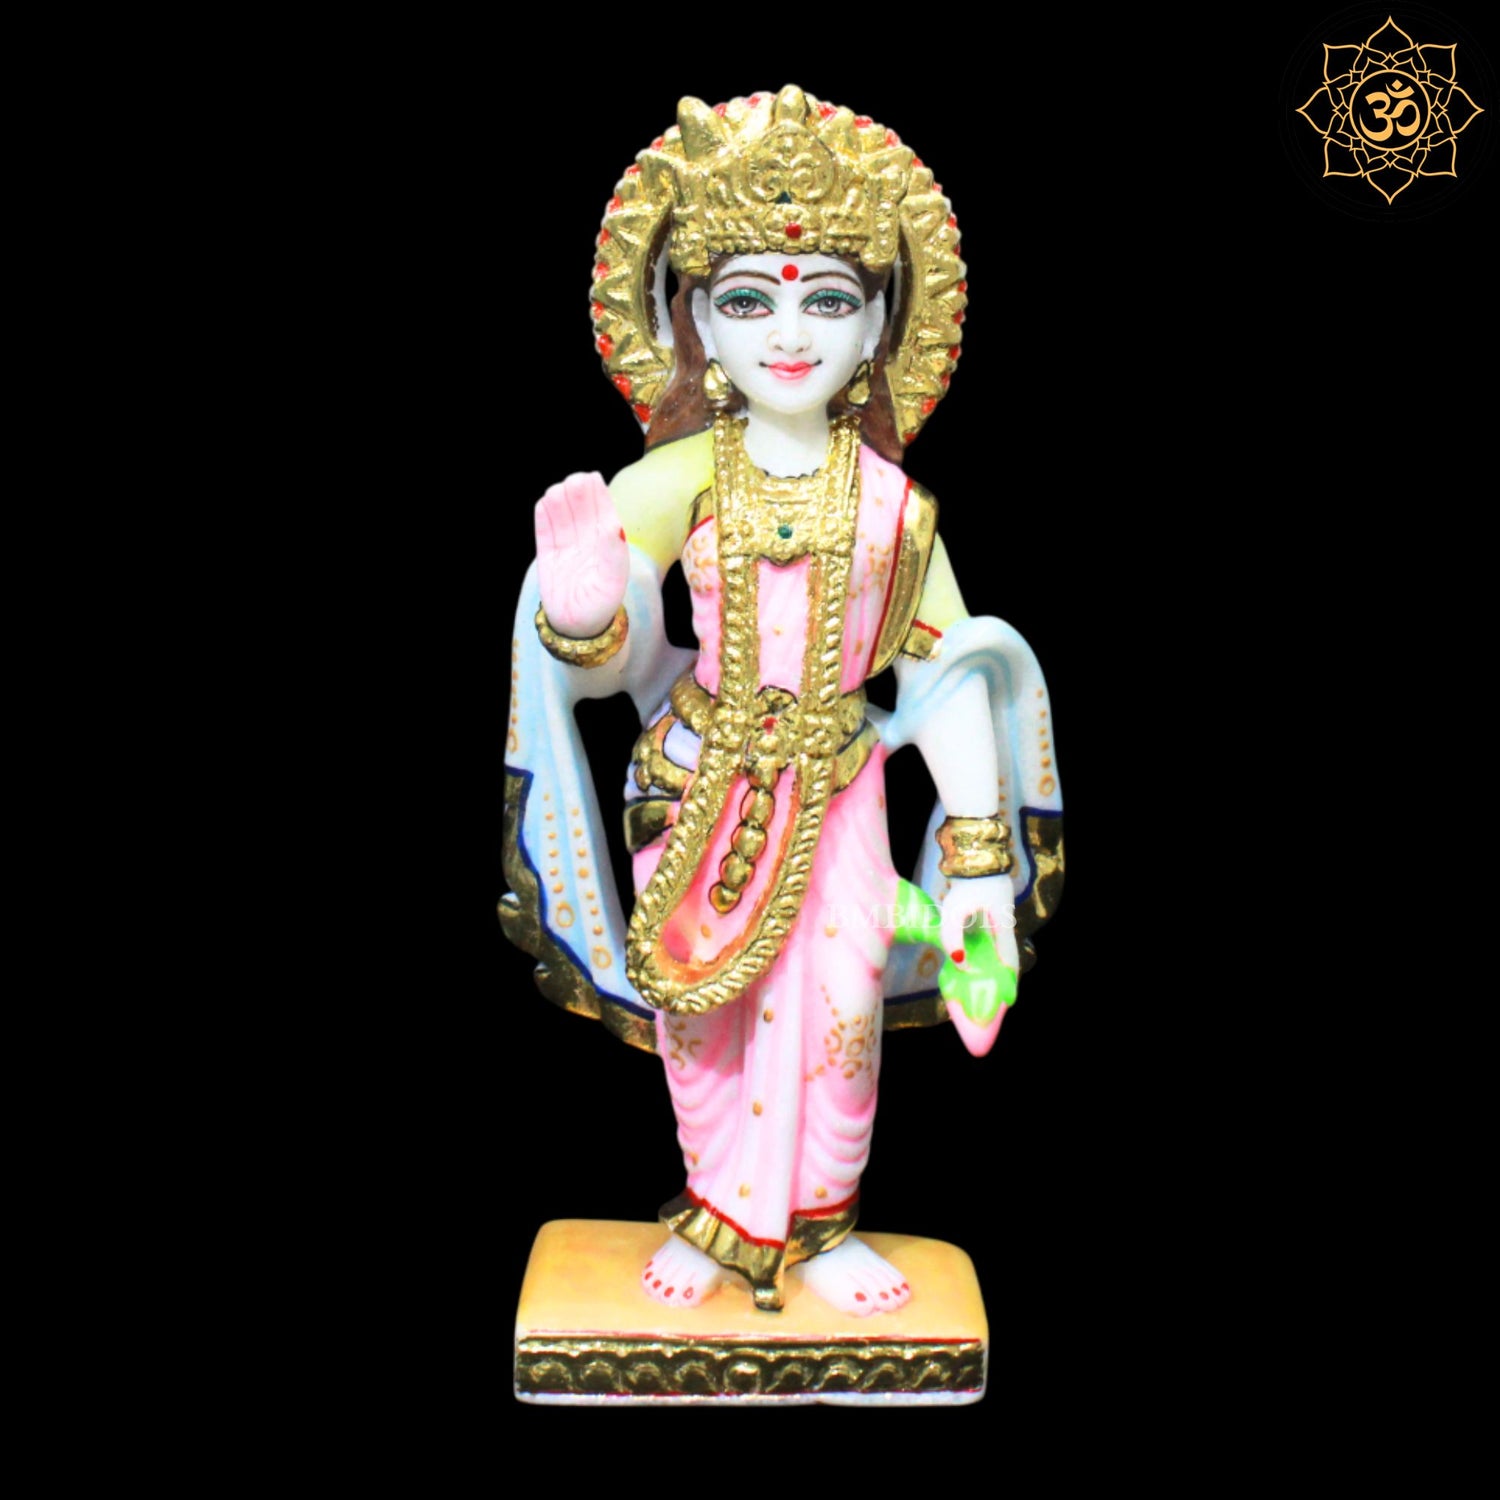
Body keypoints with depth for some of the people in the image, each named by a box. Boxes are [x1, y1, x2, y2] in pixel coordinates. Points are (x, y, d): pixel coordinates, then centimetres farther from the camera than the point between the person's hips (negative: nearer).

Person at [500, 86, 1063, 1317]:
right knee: (696, 998, 10)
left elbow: (947, 676, -2)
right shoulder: (685, 474, -8)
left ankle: (818, 1224, 30)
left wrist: (978, 856, -2)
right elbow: (595, 648, -9)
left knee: (840, 1006, 4)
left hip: (836, 789, 0)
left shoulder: (893, 500, -6)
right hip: (700, 783, 0)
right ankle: (718, 1213, 35)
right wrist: (585, 610, -35)